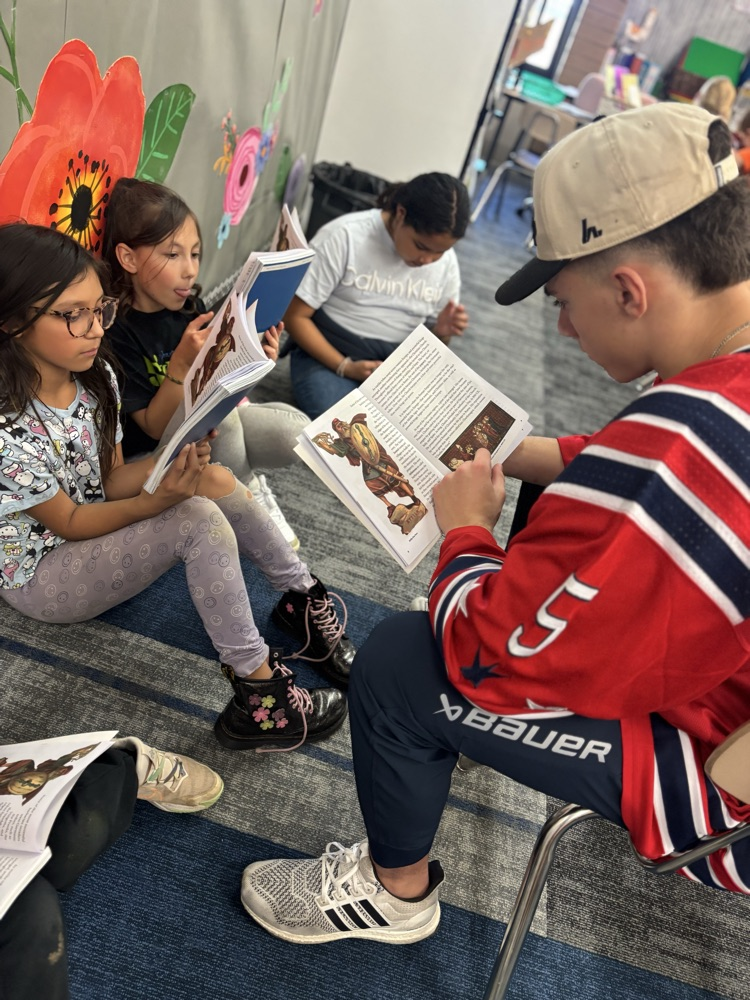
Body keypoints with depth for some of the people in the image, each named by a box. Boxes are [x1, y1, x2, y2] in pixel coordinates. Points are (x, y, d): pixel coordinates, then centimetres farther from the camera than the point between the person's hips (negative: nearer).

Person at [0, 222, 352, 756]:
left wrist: (175, 464, -23)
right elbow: (68, 522, -21)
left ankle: (304, 597, -4)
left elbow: (111, 478, -3)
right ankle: (258, 688, -21)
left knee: (214, 481, -16)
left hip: (98, 523, 7)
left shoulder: (95, 375, -7)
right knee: (200, 521, -28)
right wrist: (164, 497, -35)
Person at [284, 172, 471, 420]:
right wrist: (344, 367, -21)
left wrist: (441, 331, -13)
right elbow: (295, 316, -11)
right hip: (328, 355, -4)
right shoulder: (345, 236, -12)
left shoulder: (446, 262, 2)